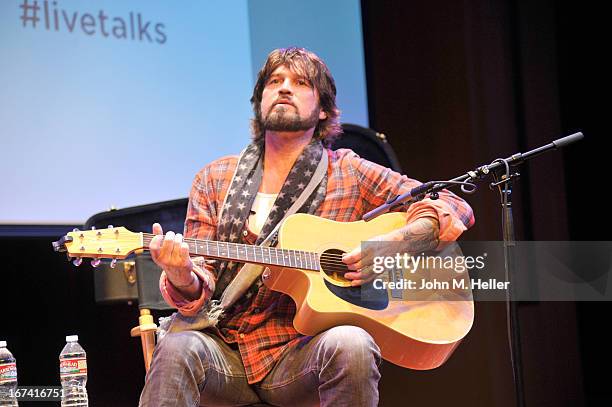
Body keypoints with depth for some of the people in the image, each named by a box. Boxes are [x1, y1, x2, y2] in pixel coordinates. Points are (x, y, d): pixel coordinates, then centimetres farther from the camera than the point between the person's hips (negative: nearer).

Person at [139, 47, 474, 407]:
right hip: (225, 352, 0)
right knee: (177, 349, -33)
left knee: (350, 345, -34)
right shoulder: (215, 179, 12)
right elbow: (200, 291, 7)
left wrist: (390, 245, -12)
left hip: (301, 354, 0)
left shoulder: (349, 174, 8)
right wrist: (184, 278, -18)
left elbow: (455, 209, 6)